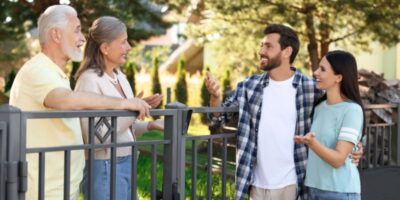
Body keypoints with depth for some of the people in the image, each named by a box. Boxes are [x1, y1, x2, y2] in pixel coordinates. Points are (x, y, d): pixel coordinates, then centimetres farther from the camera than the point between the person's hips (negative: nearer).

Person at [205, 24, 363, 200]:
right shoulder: (249, 86, 1)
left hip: (290, 184, -3)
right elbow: (220, 117, 5)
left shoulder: (310, 88, -8)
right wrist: (215, 95, -15)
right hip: (258, 184, 3)